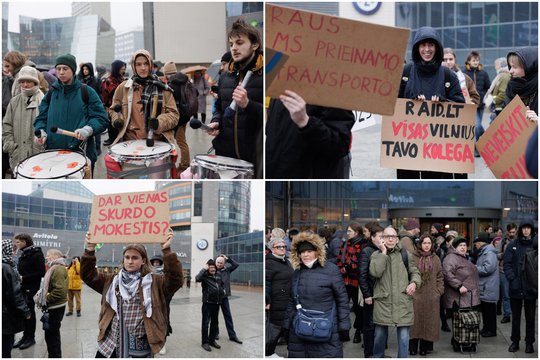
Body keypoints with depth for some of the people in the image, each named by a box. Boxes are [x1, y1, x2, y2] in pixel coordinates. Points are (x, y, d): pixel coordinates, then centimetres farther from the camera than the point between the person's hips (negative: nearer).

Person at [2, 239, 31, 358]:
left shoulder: (6, 266, 6)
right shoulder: (6, 268, -20)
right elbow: (15, 292, -19)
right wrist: (25, 311, -14)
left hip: (5, 312, 8)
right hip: (8, 314, -8)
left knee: (6, 343, 16)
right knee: (6, 344, 0)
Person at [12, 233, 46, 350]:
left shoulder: (36, 254, -12)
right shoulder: (23, 254, 13)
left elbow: (41, 273, -17)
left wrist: (23, 278, -18)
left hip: (31, 288, -7)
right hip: (23, 288, 7)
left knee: (29, 312, 1)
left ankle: (30, 337, 11)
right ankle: (25, 336, 19)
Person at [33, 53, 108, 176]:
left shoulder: (87, 92, -2)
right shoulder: (52, 92, 10)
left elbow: (101, 119, -5)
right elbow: (42, 117, 15)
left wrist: (88, 129, -23)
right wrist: (41, 131, -6)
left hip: (82, 152, -3)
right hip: (54, 152, 3)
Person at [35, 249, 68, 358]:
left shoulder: (58, 269, -20)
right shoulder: (54, 268, 16)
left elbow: (60, 291, -29)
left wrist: (46, 299, -19)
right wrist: (42, 294, 10)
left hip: (55, 308, -11)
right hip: (53, 307, 11)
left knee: (52, 334, -3)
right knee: (51, 333, 19)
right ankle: (54, 355, 29)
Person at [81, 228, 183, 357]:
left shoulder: (154, 282, -1)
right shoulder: (111, 281, 10)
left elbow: (175, 279, -16)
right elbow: (88, 276, 5)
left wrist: (166, 251, -27)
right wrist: (90, 250, -11)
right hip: (111, 345, 3)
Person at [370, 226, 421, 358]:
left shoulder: (405, 254, 7)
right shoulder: (376, 255, 3)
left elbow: (414, 272, 15)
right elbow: (375, 272, -15)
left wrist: (414, 283, -6)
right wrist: (383, 252, -11)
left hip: (402, 301, 0)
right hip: (382, 301, 0)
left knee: (403, 336, 0)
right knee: (380, 334, 11)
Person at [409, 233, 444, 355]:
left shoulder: (435, 259, 8)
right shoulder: (413, 257, -2)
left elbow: (440, 277, 10)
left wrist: (439, 291, 1)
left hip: (431, 297, 2)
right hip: (415, 295, -2)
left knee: (429, 321, 4)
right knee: (415, 321, 2)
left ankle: (425, 346, 12)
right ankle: (413, 347, 9)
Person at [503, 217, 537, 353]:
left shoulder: (536, 244, -2)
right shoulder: (513, 245, 1)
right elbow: (506, 264, -1)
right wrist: (512, 279, -13)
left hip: (531, 288, -1)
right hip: (516, 287, 1)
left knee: (530, 316, 10)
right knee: (515, 316, 11)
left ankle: (529, 342, 22)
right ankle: (515, 341, 22)